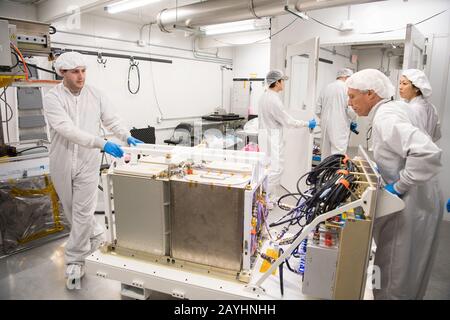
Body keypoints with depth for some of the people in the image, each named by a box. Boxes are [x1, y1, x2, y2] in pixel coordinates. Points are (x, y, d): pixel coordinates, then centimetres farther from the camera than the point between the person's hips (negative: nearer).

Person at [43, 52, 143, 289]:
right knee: (72, 210, 16)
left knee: (83, 212, -1)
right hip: (61, 164, 0)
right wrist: (102, 144, -34)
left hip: (87, 163, 0)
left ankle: (74, 261, 14)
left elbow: (111, 120, 2)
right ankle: (96, 235, 42)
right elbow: (68, 130, -24)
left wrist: (127, 137, -18)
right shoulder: (53, 98, -11)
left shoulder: (95, 95, -1)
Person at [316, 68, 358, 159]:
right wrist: (351, 121, 7)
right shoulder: (347, 88, -5)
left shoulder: (326, 88, 9)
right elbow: (351, 110, -12)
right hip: (340, 128, -6)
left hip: (325, 127, 6)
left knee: (325, 156, 11)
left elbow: (318, 111, 8)